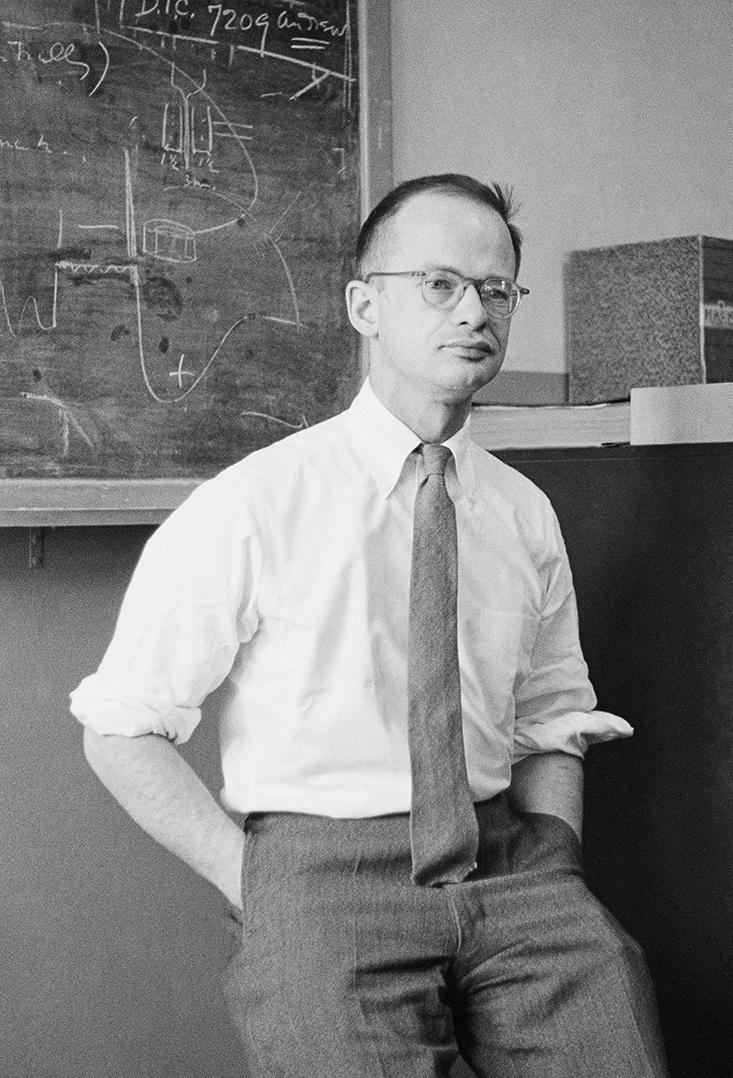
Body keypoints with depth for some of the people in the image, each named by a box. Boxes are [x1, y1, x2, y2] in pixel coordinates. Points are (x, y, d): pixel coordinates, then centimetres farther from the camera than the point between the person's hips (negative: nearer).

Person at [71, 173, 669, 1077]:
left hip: (505, 865, 4)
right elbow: (120, 731, -3)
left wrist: (550, 861, 0)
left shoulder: (525, 515, 7)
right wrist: (257, 887, -10)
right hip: (321, 877, -3)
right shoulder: (251, 506, -7)